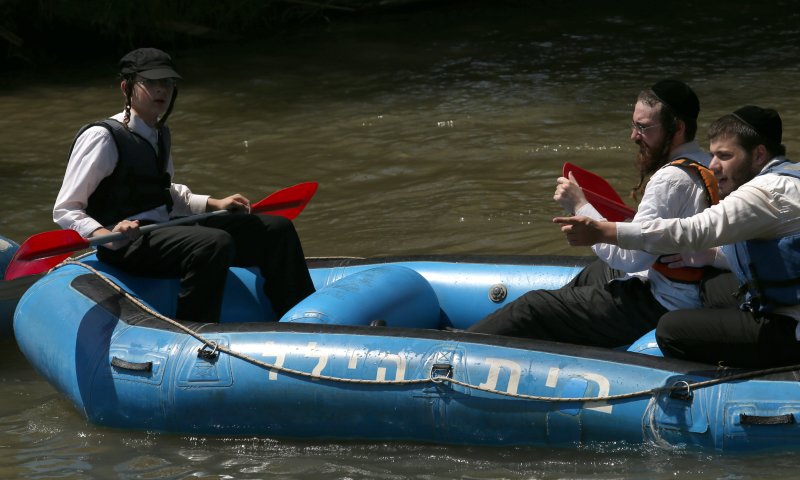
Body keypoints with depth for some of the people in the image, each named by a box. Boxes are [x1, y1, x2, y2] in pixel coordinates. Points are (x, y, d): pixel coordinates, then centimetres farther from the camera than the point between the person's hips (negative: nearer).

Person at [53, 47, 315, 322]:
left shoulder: (159, 135, 17)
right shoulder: (102, 137, -8)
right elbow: (65, 210, -10)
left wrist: (214, 204, 21)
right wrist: (106, 236, -28)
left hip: (167, 229, 9)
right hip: (128, 245, -9)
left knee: (276, 230, 4)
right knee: (216, 244, -37)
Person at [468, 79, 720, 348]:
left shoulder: (672, 180, -25)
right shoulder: (703, 164, 6)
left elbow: (631, 258, -28)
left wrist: (580, 206, -19)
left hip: (656, 306, -11)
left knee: (532, 308, -2)